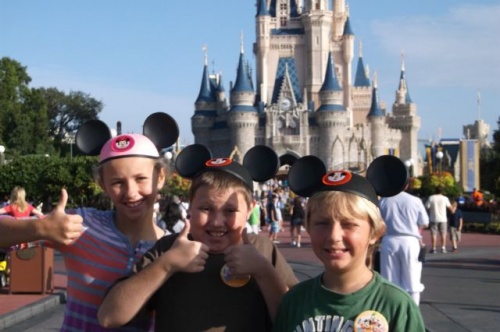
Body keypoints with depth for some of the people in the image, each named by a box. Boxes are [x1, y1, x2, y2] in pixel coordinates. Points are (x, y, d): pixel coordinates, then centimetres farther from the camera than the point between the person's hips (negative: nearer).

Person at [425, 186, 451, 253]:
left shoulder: (431, 198, -6)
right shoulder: (445, 198, -1)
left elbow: (427, 206, -8)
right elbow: (449, 206, 12)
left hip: (433, 218, -1)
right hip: (442, 218, 1)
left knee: (433, 233, 2)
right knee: (443, 233, 9)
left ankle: (433, 248, -1)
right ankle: (443, 248, 7)